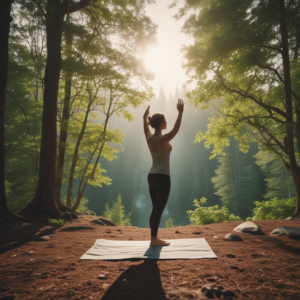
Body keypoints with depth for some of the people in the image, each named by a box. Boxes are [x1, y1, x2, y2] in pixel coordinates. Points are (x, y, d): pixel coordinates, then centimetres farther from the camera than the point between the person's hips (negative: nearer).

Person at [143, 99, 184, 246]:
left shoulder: (149, 138, 6)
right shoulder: (163, 139, -15)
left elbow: (145, 129, 26)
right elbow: (175, 129, -16)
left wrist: (145, 117, 37)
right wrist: (180, 112, -14)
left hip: (152, 176, 8)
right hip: (162, 177, -8)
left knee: (155, 209, 13)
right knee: (159, 209, -2)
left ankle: (154, 238, 19)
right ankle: (154, 239, 4)